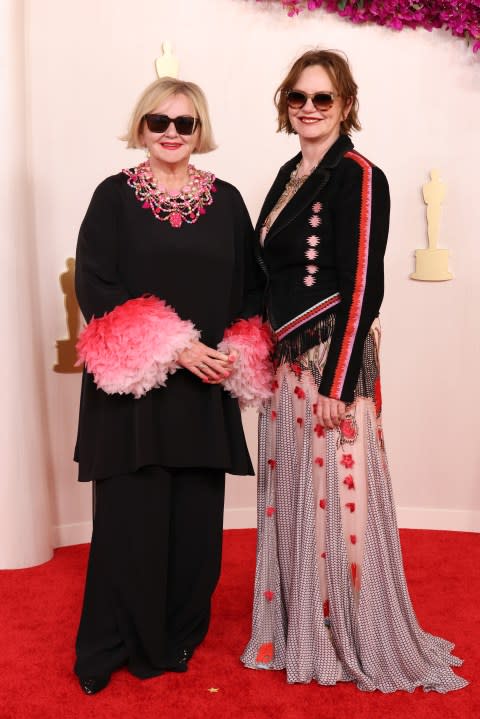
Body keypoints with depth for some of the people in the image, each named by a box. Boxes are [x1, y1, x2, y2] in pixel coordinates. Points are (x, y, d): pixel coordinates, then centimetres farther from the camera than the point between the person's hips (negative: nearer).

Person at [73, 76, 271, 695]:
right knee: (130, 515, 0)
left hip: (206, 388, 3)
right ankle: (113, 645, 19)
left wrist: (239, 349, -8)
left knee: (196, 514, 7)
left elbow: (250, 286, 11)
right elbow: (94, 284, -7)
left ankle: (180, 634, 26)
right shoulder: (115, 195, 2)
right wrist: (171, 346, -14)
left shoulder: (226, 201, 10)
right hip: (132, 385, -2)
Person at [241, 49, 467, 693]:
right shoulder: (291, 174, 14)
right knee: (293, 494, 14)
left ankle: (356, 642, 21)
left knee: (335, 492, 1)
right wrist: (267, 356, 16)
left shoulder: (358, 176, -11)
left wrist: (337, 383, -19)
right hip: (289, 359, 8)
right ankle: (303, 632, 31)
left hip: (332, 360, -8)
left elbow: (362, 285, -16)